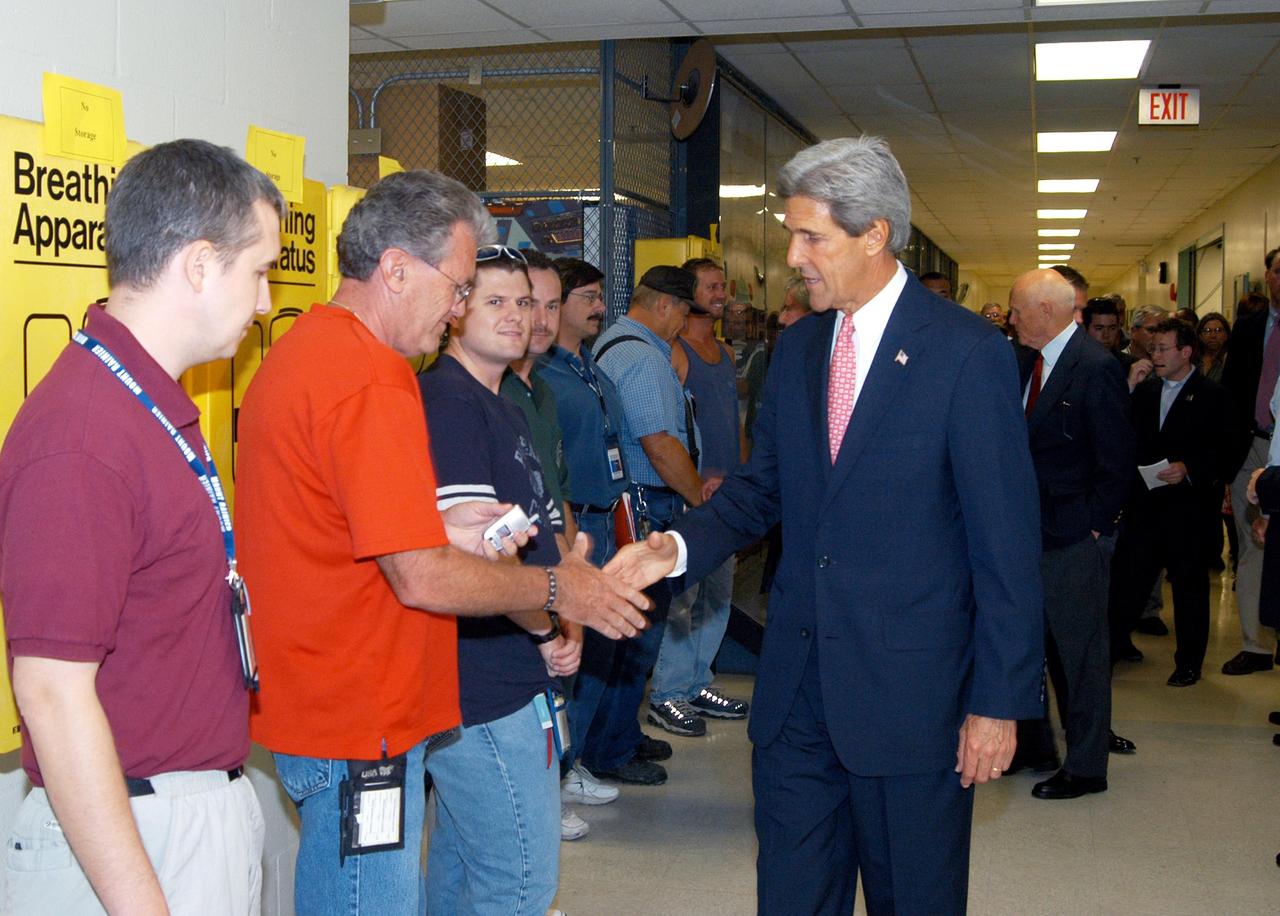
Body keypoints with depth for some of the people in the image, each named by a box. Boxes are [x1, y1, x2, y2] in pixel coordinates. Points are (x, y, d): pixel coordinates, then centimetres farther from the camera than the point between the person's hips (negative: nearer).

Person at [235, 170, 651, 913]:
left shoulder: (301, 350, 11)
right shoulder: (371, 379, -22)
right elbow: (422, 580, -23)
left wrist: (439, 531, 8)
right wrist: (556, 589, -9)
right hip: (360, 718, -10)